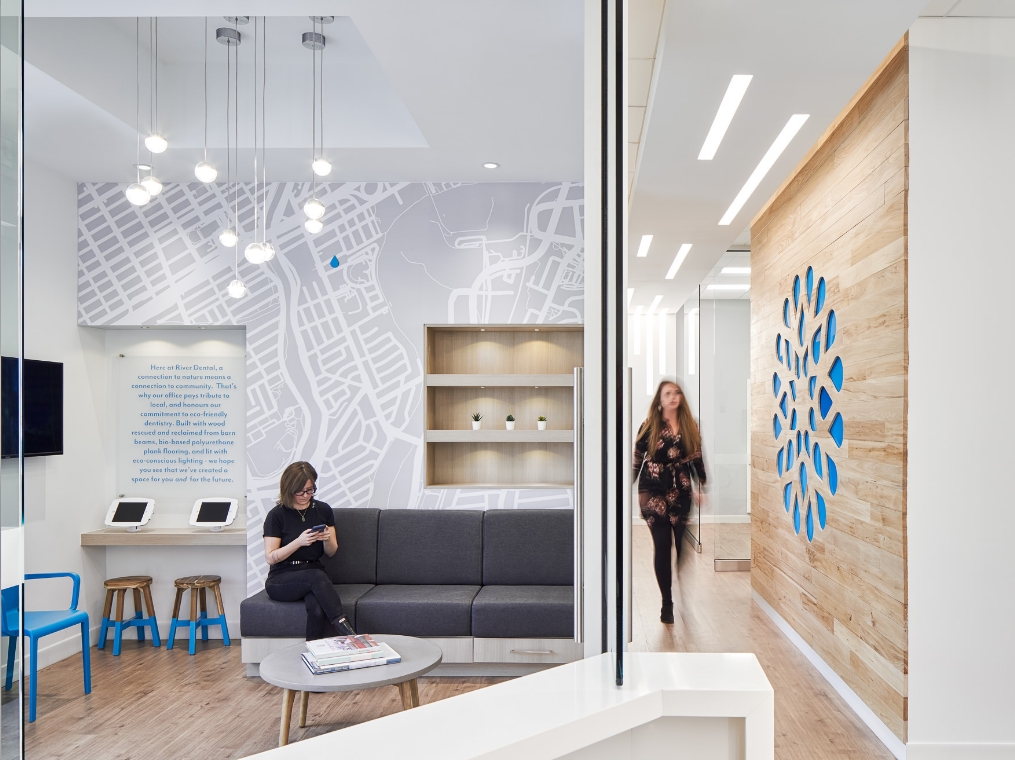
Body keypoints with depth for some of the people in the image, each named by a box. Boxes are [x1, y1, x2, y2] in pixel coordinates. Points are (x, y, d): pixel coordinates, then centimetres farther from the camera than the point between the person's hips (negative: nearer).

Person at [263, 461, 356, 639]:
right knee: (316, 576, -36)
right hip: (281, 580, -2)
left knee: (317, 608, -34)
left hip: (315, 574, 2)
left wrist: (327, 539, -12)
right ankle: (343, 625, -36)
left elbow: (331, 552, 11)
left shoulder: (323, 510, 6)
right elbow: (270, 557, -7)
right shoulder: (277, 515, -4)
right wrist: (299, 542, -20)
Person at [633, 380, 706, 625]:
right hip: (655, 493, -2)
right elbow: (637, 458, 0)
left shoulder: (690, 426, 6)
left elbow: (696, 459, 10)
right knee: (662, 548, -1)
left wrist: (703, 488, 7)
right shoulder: (650, 425, -1)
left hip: (683, 494, 2)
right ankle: (667, 603, 8)